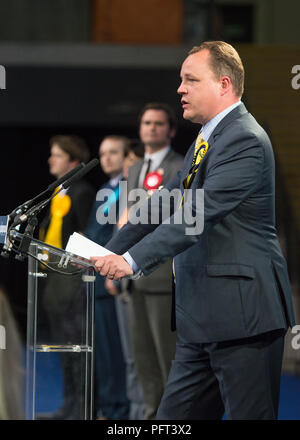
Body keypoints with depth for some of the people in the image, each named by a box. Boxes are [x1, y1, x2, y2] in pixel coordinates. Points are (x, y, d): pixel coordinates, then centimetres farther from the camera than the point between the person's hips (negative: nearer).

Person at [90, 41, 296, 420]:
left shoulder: (245, 141, -14)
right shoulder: (207, 140, 19)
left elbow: (198, 214, -23)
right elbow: (165, 203, 18)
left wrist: (132, 260, -27)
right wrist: (109, 252, 10)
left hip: (243, 313, -10)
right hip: (201, 318, 10)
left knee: (250, 414, -5)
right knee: (174, 418, 10)